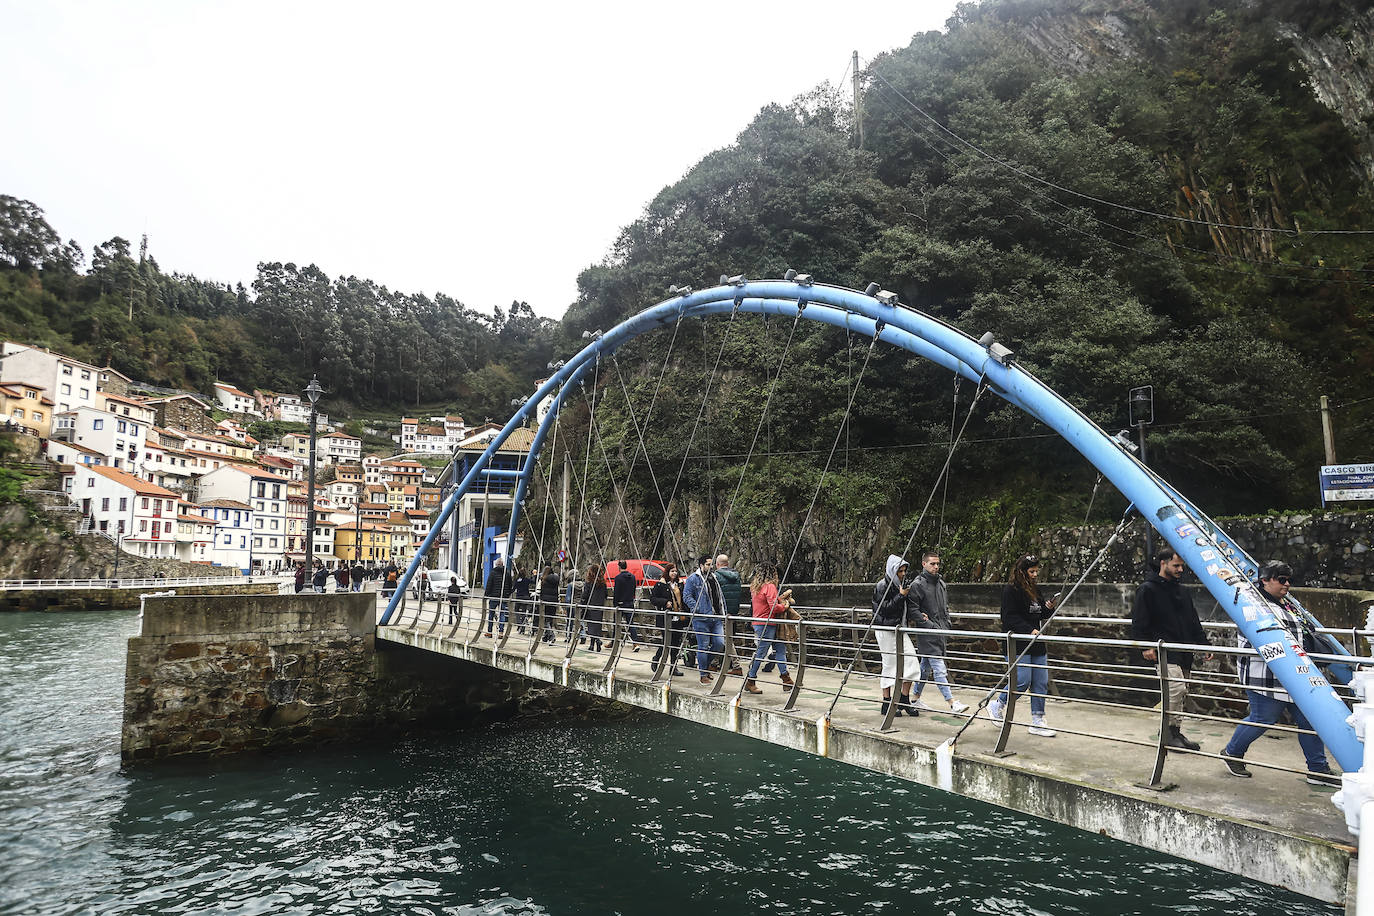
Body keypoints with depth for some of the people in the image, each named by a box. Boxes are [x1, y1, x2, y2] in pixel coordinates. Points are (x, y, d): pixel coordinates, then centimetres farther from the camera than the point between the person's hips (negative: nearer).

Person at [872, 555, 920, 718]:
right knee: (890, 665, -2)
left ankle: (904, 699, 12)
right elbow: (885, 609, -18)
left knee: (912, 660, -1)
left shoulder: (901, 584, 12)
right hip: (885, 630, -7)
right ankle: (887, 703, 9)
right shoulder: (882, 586, -11)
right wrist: (901, 596, -19)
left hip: (899, 629, 7)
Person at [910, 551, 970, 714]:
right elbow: (913, 610, -14)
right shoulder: (917, 584, -10)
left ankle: (915, 698, 24)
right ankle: (952, 703, -11)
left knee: (925, 667, 14)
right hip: (927, 633, -8)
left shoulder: (941, 583, 15)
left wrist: (946, 624, 11)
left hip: (941, 632, 8)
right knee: (939, 668, -9)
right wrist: (931, 625, -17)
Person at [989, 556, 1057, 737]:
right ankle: (996, 705, 12)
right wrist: (1030, 630, -23)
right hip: (1018, 645, -8)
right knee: (1022, 682, -11)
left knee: (1041, 683, 6)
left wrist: (1049, 608, 0)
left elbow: (1042, 615, 21)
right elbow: (1010, 617, -15)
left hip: (1037, 645, 8)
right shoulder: (1011, 590, -9)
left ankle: (1037, 721, 14)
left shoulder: (1035, 589, 14)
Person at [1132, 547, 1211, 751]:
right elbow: (1139, 622, -9)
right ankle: (1171, 731, -7)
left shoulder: (1182, 590, 19)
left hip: (1184, 651, 8)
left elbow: (1194, 622, 24)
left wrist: (1203, 644, 16)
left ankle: (1175, 733, 17)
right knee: (1176, 688, -18)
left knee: (1182, 692, 8)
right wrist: (1145, 646, -16)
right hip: (1164, 651, -8)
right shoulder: (1147, 590, -4)